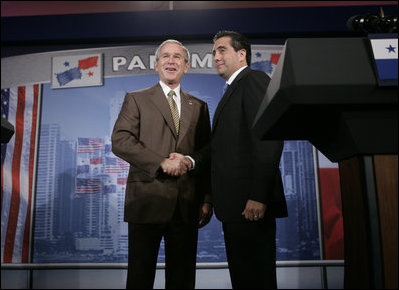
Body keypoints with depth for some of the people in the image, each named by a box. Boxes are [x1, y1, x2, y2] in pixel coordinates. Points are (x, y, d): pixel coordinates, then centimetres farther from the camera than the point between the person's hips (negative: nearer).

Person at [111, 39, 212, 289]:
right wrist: (161, 163, -15)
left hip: (187, 205, 3)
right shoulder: (136, 99, 8)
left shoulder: (199, 107, 16)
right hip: (147, 201, -2)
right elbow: (120, 142, -5)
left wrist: (207, 200, 3)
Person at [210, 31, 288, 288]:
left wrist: (258, 196, -23)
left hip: (251, 206, -10)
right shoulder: (233, 90, 23)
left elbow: (269, 138, -18)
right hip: (236, 206, 10)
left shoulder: (255, 80, -6)